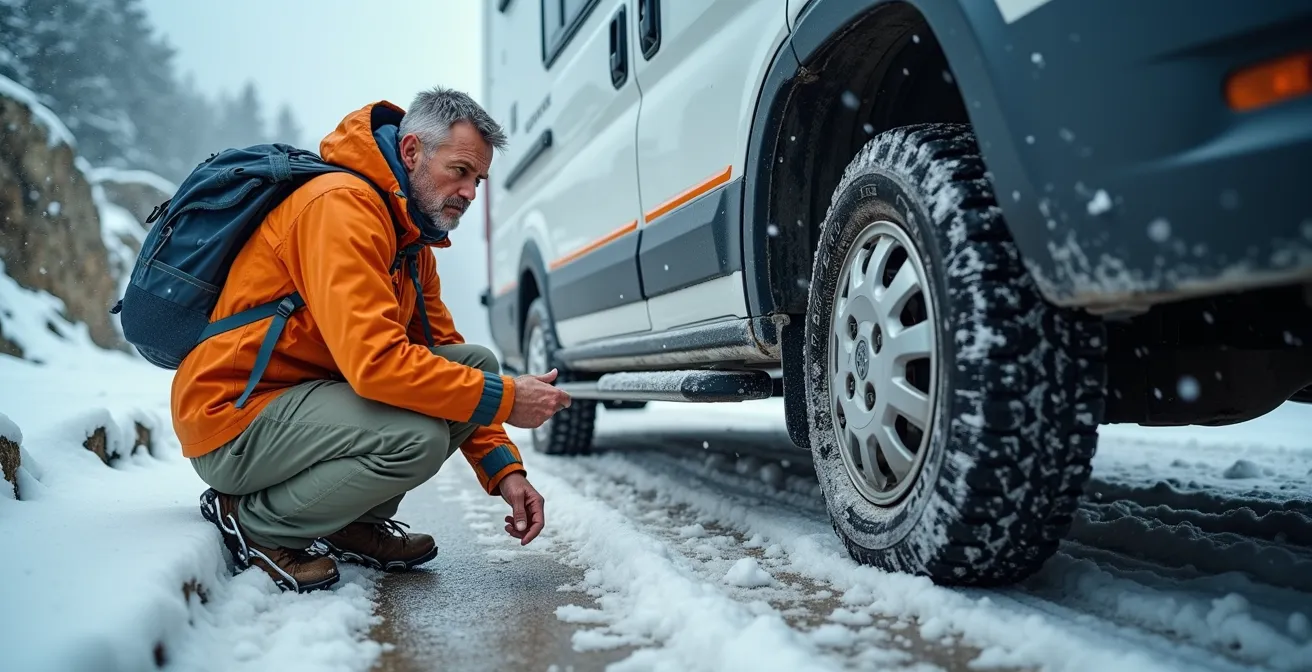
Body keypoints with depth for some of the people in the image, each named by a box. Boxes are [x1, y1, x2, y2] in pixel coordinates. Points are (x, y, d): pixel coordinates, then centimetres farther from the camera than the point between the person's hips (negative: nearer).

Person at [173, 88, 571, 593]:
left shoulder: (412, 239, 10)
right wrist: (504, 399, -24)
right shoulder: (342, 205, -20)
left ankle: (354, 523, 6)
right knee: (417, 437, -30)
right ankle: (254, 521, -6)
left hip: (301, 394, 9)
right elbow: (375, 361, -31)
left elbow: (444, 350, 9)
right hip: (233, 421, -9)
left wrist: (504, 469, -1)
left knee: (476, 363, -1)